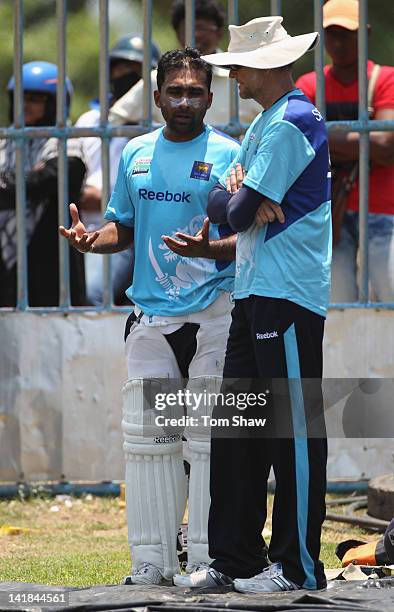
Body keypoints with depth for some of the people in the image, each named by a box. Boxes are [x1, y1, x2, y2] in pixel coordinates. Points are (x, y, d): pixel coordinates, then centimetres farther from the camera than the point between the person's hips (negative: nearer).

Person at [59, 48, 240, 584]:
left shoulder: (228, 155, -2)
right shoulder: (137, 154, 14)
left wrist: (209, 249, -25)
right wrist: (91, 239, 1)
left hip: (213, 312, -5)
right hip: (151, 314, 5)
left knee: (209, 438, -4)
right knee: (146, 438, 4)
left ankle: (207, 559, 2)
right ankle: (152, 559, 11)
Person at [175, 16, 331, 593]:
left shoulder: (290, 125, -13)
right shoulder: (262, 125, 20)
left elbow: (237, 213, -16)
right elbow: (219, 203, 14)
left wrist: (239, 202, 6)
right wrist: (241, 197, -7)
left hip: (289, 297, -10)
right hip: (254, 292, 10)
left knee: (294, 428, -5)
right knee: (235, 427, 10)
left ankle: (298, 566, -2)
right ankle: (234, 558, 14)